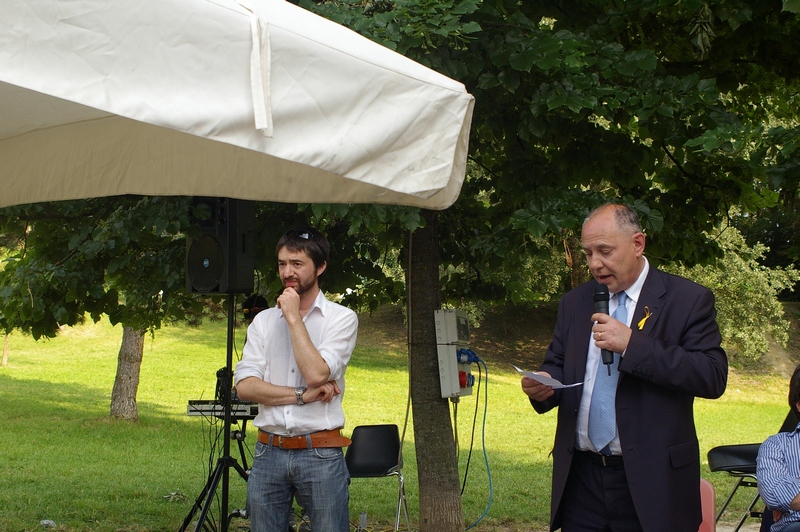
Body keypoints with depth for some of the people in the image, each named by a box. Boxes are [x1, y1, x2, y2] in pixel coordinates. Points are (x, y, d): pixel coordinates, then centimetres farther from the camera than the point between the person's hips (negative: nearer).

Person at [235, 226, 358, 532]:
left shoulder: (341, 318, 0)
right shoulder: (263, 321, 10)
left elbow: (317, 373, -16)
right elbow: (244, 386, -1)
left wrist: (293, 317, -9)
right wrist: (302, 395, -10)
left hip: (321, 454, -3)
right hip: (268, 452, 4)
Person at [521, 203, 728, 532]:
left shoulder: (688, 300, -4)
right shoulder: (574, 303, 12)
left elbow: (714, 377, -13)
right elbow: (557, 368, 16)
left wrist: (632, 344, -20)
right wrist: (543, 386, -9)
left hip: (651, 481, -4)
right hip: (581, 479, 4)